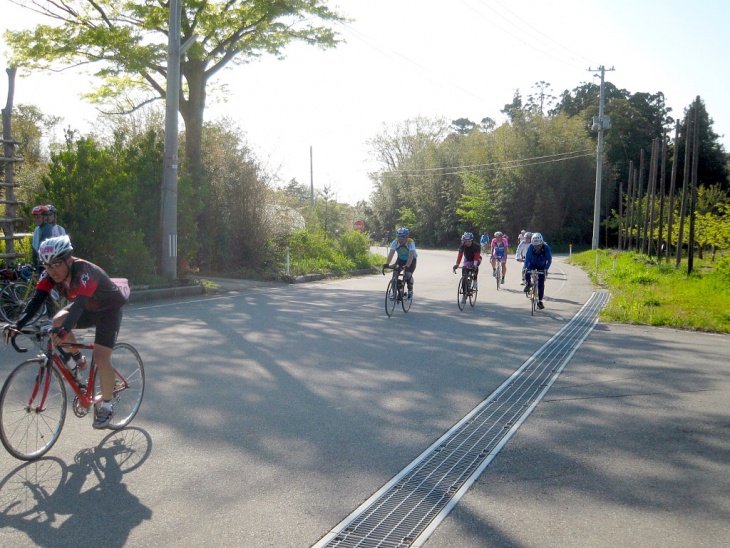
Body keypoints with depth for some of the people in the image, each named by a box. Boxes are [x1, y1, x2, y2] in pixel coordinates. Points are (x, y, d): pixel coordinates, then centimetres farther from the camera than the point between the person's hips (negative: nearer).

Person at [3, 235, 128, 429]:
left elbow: (79, 304, -49)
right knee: (57, 322, -23)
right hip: (87, 309, 6)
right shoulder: (50, 274, -17)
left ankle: (106, 406, 2)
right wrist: (17, 325, -39)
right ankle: (77, 361, 3)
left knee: (101, 358, -17)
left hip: (108, 310, -6)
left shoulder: (84, 272, -35)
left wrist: (65, 329, -64)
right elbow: (36, 300, -25)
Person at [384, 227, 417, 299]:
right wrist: (387, 264, -48)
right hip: (401, 259, 3)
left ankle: (410, 291, 2)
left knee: (408, 275, -23)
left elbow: (411, 256, -43)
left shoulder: (410, 243, -32)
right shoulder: (395, 242, -23)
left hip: (411, 260, -3)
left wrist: (407, 266, -57)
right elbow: (391, 253, -33)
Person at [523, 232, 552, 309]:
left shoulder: (546, 247, -30)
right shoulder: (530, 247, -28)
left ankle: (540, 301, 6)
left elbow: (549, 259, -28)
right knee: (527, 271, -33)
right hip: (532, 264, 1)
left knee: (541, 284, -6)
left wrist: (546, 269, -40)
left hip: (541, 266, -1)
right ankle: (528, 284, -5)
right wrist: (526, 268, -44)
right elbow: (527, 258, -30)